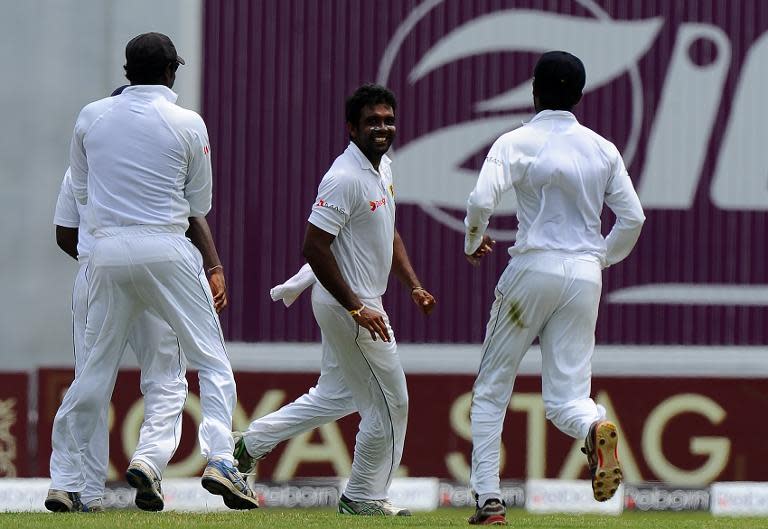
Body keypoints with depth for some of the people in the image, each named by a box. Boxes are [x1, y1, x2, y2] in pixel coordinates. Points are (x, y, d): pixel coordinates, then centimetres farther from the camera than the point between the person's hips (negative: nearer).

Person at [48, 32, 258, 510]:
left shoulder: (91, 116, 7)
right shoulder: (187, 124, 0)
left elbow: (81, 192, 15)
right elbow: (198, 207, 7)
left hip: (108, 251, 3)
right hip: (168, 250, -3)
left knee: (96, 368, 11)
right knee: (212, 359, 4)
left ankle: (65, 484, 12)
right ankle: (219, 460, -14)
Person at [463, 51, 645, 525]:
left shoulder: (517, 143, -4)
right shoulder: (603, 150, 8)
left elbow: (481, 201, -17)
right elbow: (633, 217, 6)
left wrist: (474, 242, 3)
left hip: (534, 269, -3)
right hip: (585, 274, 3)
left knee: (492, 387, 11)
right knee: (566, 394, 4)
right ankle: (595, 427, -32)